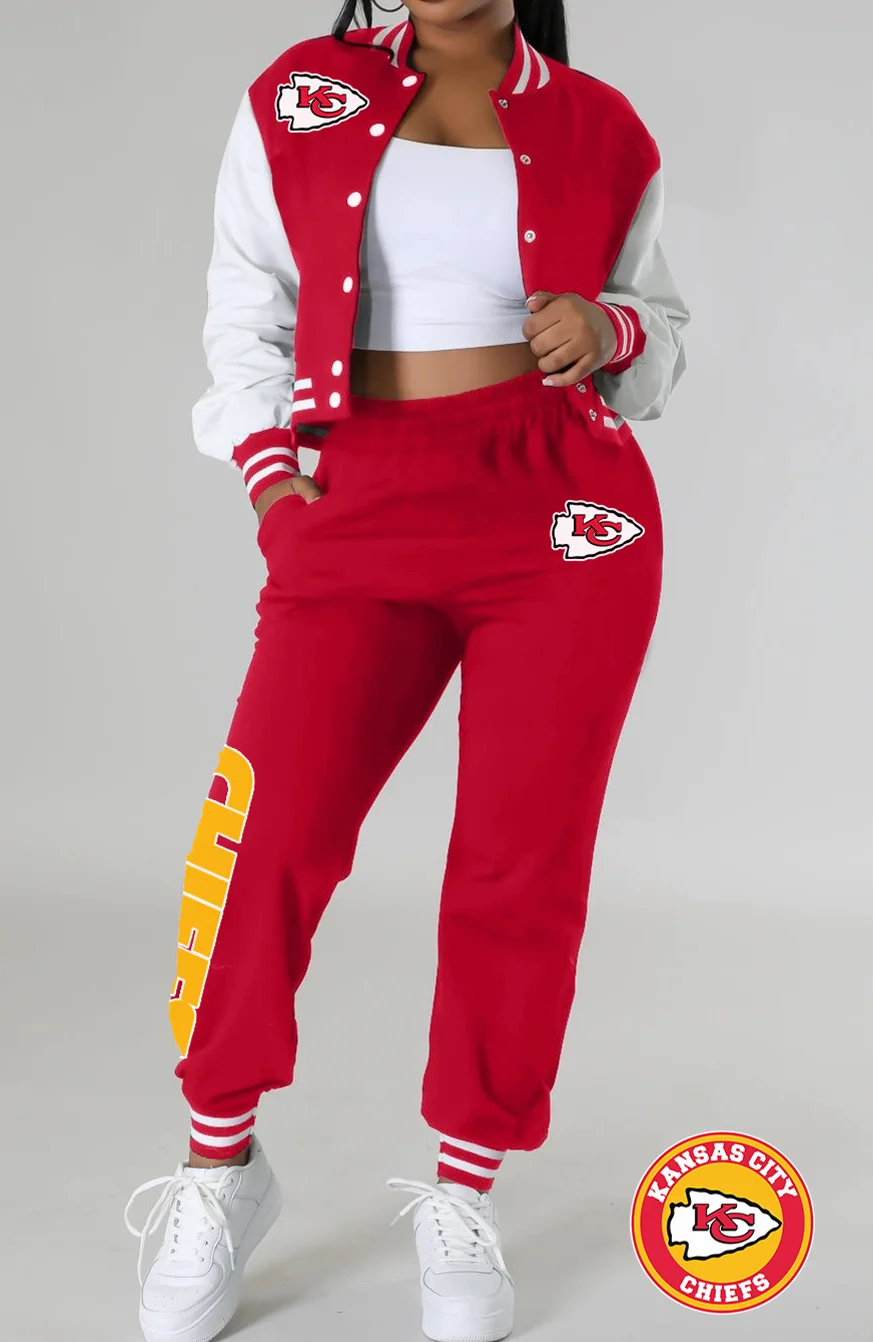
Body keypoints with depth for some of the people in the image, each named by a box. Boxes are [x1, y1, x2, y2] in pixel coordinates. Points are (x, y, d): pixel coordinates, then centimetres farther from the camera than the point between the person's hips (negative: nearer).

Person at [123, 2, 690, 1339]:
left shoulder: (601, 131, 9)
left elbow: (661, 330, 18)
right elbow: (247, 308, 13)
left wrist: (608, 328, -4)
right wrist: (267, 461, 1)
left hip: (568, 521, 1)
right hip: (362, 519, 0)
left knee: (522, 864, 0)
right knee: (267, 833, -12)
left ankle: (463, 1198, 19)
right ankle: (221, 1165, 12)